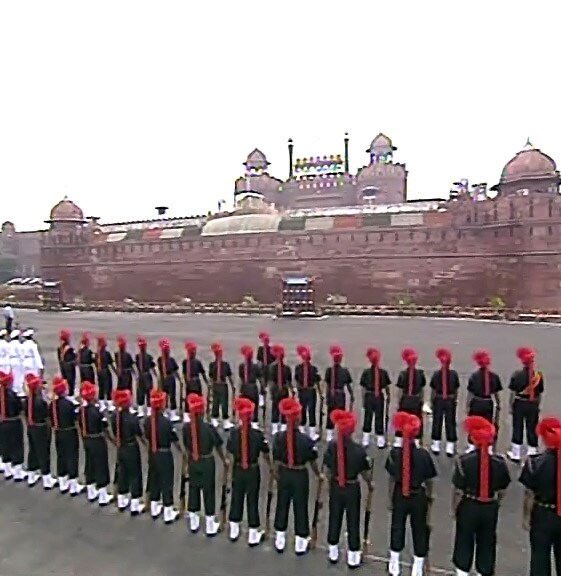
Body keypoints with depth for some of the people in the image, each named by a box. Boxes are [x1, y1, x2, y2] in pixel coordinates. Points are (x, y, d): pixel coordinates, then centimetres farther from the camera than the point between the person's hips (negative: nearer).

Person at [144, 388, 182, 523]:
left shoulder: (147, 420, -7)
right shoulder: (166, 422, -23)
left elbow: (147, 437, 6)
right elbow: (175, 440, -13)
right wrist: (183, 451, 4)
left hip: (152, 454, 6)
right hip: (165, 455, -5)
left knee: (154, 480, 20)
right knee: (167, 482, 6)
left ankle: (154, 509, 35)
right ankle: (168, 514, 16)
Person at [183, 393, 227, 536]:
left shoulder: (186, 427, -11)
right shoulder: (209, 428, -22)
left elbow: (186, 446, 2)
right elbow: (218, 447, -10)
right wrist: (224, 462, 5)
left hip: (192, 462, 4)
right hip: (207, 463, -4)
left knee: (193, 490, 19)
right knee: (209, 491, 10)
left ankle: (193, 523, 34)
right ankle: (210, 526, 22)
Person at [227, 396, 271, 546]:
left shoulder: (233, 433, -12)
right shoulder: (258, 434, -18)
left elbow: (231, 457, -5)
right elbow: (266, 454, -7)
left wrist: (231, 473, 8)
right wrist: (271, 466, 12)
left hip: (238, 471, 2)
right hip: (253, 471, -2)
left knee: (236, 499, 18)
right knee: (252, 501, 10)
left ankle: (233, 532, 34)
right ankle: (253, 536, 21)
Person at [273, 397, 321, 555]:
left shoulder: (278, 437, -14)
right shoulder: (306, 440, -21)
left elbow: (276, 459, -3)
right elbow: (312, 461, -9)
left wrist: (276, 474, 14)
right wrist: (318, 474, 10)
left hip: (284, 474, 3)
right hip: (300, 476, -3)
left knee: (282, 505, 19)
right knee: (300, 507, 13)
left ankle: (280, 541, 34)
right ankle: (300, 543, 28)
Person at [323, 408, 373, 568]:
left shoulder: (331, 446, -15)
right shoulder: (359, 449, -22)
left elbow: (327, 468, -3)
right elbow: (366, 472, -10)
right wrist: (370, 483, 12)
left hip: (335, 487, 3)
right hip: (352, 488, -3)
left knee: (334, 518, 19)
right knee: (353, 521, 15)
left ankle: (333, 553, 36)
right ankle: (353, 557, 29)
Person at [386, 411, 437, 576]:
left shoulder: (395, 453, -16)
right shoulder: (424, 454, -17)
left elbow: (392, 479, -7)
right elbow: (429, 480, -6)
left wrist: (390, 499, 6)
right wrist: (430, 496, 14)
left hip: (399, 495, 1)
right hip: (418, 496, -1)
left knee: (397, 528, 18)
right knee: (419, 531, 17)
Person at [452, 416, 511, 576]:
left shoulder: (464, 461, -20)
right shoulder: (500, 462, -10)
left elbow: (459, 491, -15)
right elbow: (502, 491, 2)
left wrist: (454, 508, 1)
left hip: (469, 507, -2)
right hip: (490, 508, 3)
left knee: (464, 542, 14)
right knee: (487, 544, 18)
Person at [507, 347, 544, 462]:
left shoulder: (517, 374, -12)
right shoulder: (538, 375, -5)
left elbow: (512, 392, -8)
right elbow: (540, 393, 2)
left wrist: (511, 406, 1)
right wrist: (537, 406, 14)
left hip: (519, 404, -2)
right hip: (532, 406, 2)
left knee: (517, 429, 9)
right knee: (532, 429, 11)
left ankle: (516, 454, 17)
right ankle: (532, 453, 18)